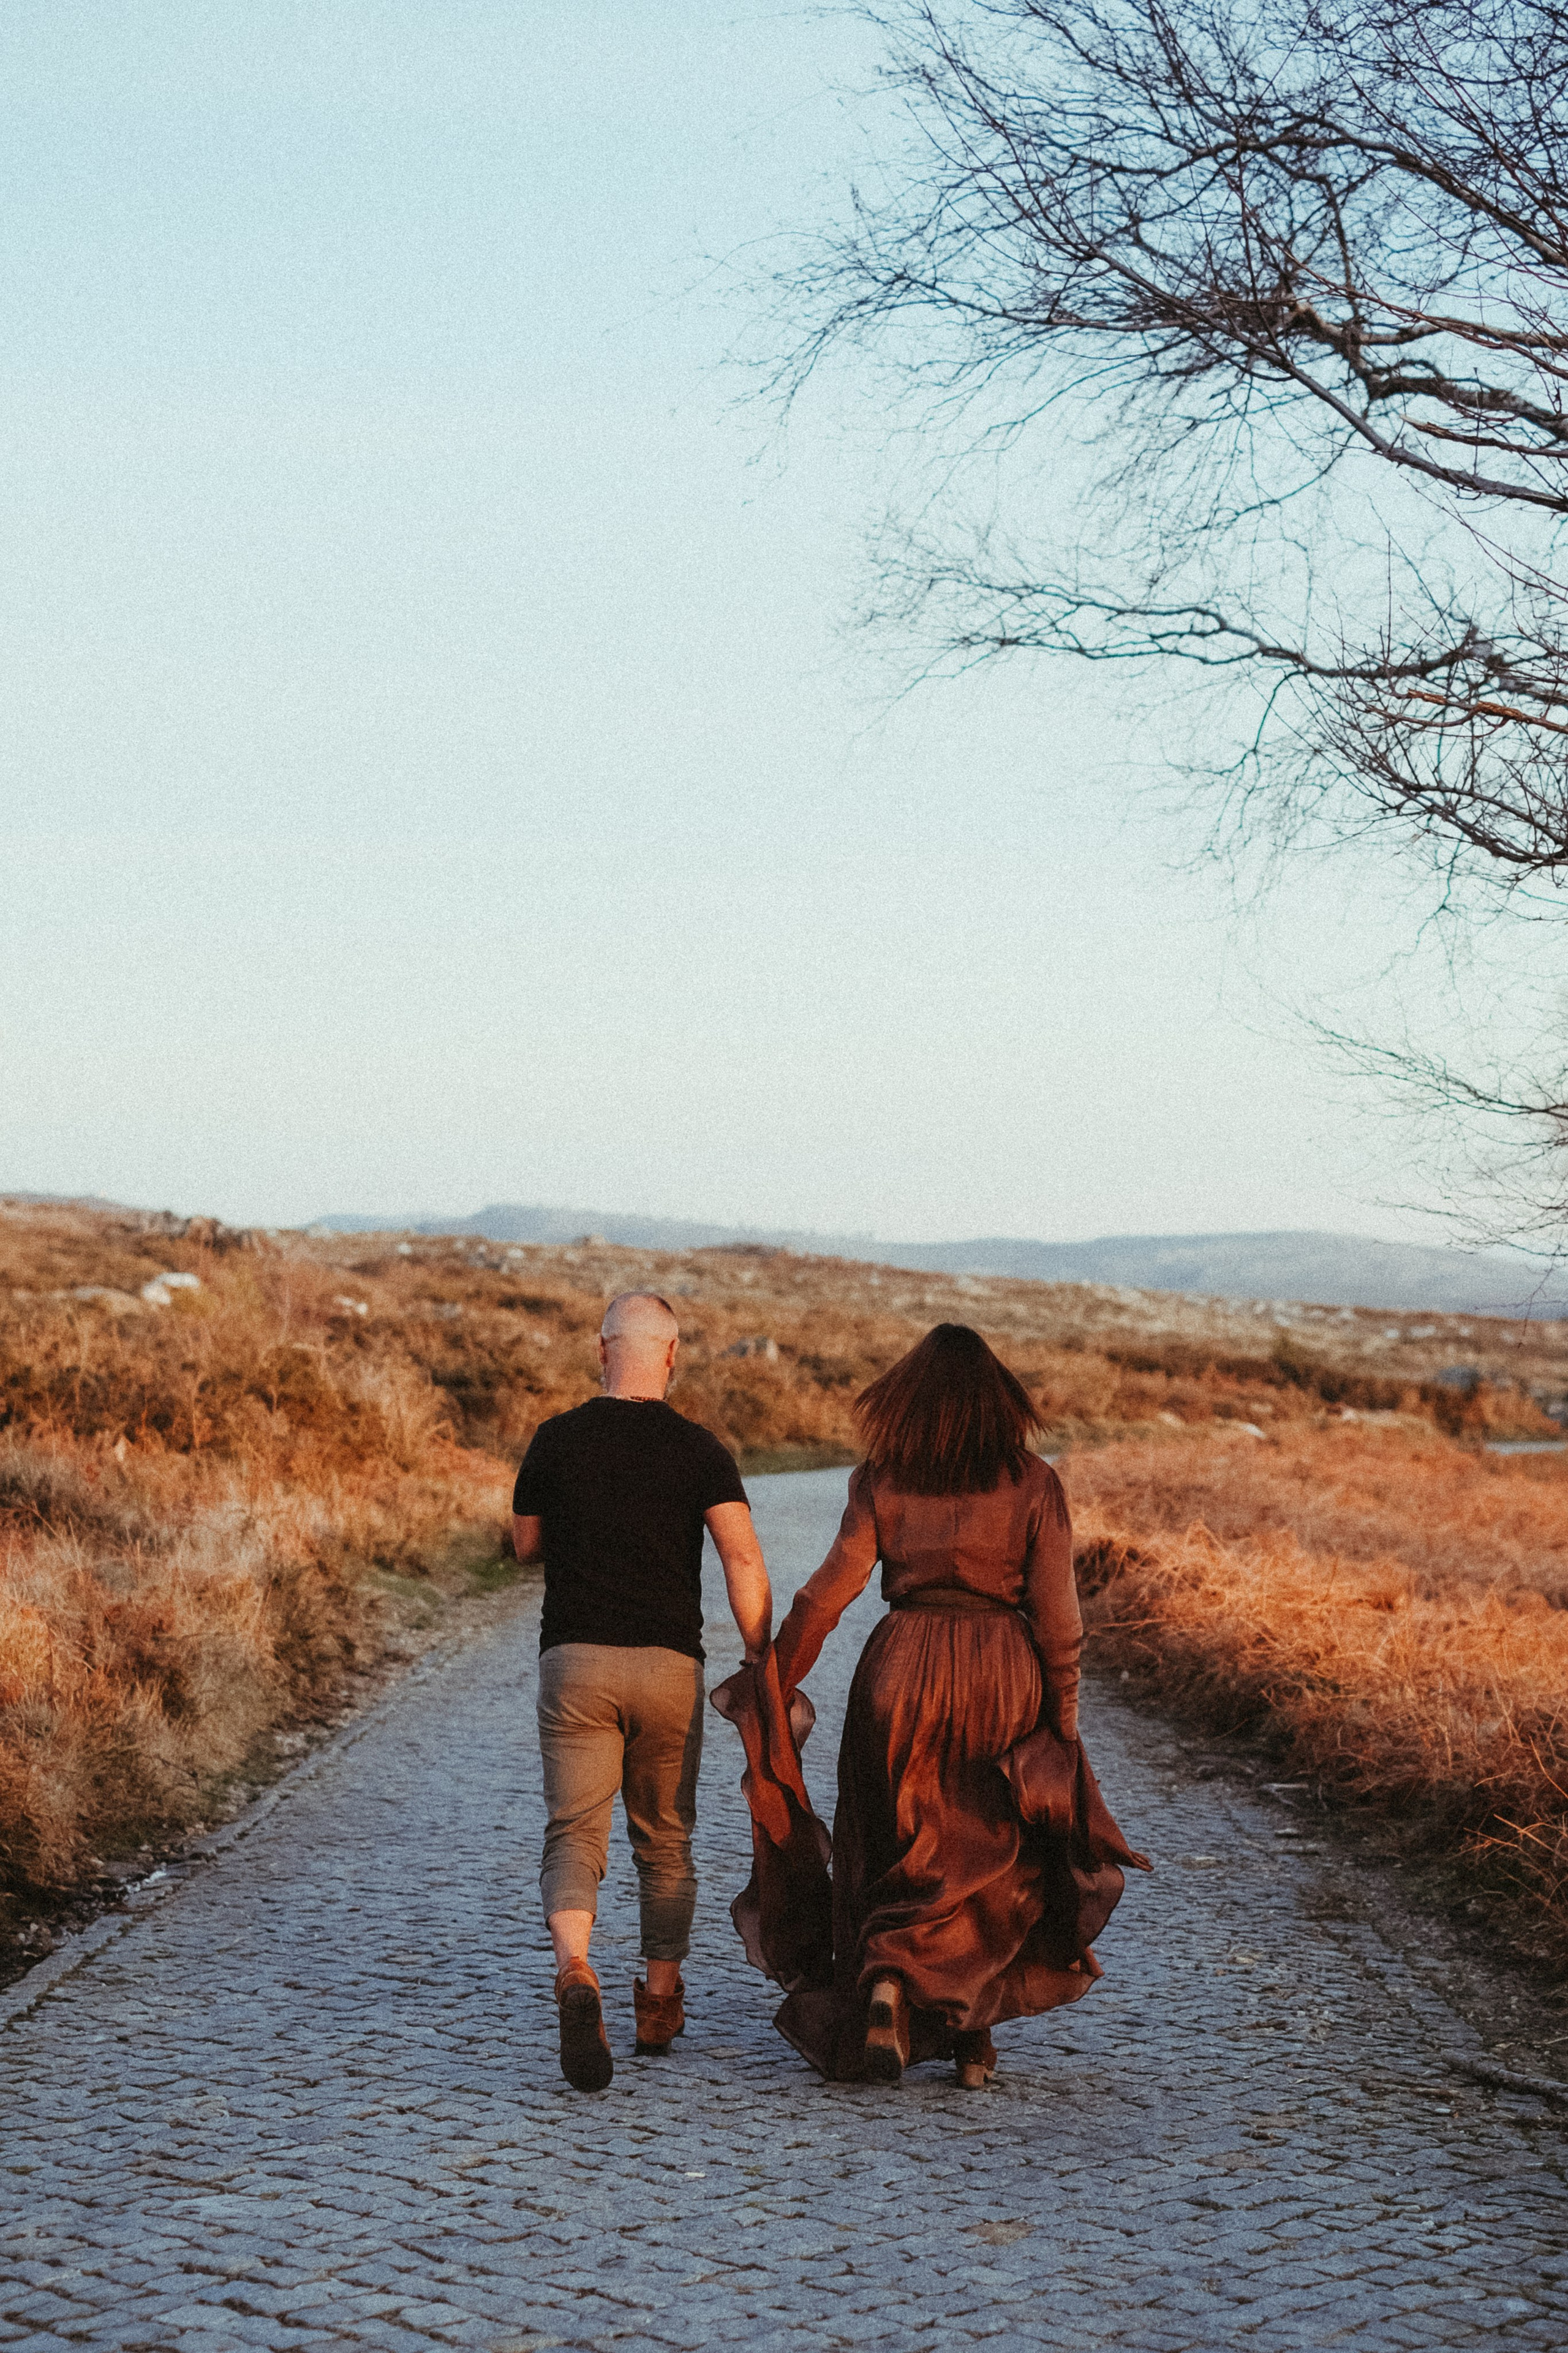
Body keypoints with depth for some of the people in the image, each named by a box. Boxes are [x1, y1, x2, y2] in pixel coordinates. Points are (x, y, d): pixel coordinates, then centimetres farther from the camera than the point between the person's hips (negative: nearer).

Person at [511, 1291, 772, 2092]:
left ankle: (575, 1973, -29)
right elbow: (743, 1558, -13)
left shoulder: (557, 1439, 1)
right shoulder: (697, 1450, -2)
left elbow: (527, 1545, 13)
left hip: (576, 1662, 0)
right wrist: (761, 1664, -9)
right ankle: (659, 2003, 26)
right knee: (665, 1840, 17)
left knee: (574, 1836, -3)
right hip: (668, 1666, 1)